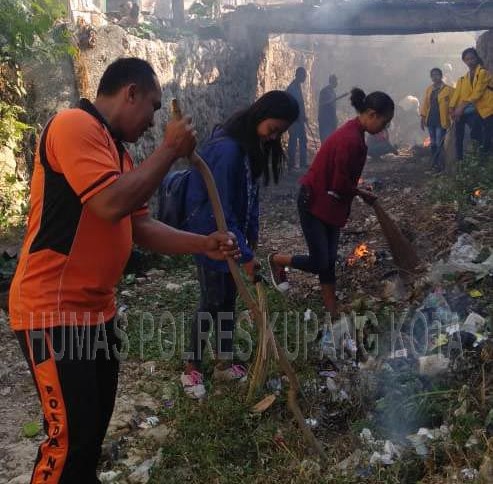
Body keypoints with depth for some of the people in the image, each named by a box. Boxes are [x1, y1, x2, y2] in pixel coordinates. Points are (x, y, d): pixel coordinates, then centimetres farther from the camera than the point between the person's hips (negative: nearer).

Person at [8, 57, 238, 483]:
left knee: (97, 421, 19)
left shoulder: (116, 148, 14)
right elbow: (112, 205, -27)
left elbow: (140, 226, 12)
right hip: (52, 311, -10)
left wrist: (202, 245, 2)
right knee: (70, 436, -3)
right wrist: (170, 150, -17)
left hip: (97, 308, 10)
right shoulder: (74, 125, -15)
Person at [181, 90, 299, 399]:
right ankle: (192, 368, 18)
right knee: (212, 301, 1)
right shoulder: (226, 149, -27)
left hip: (233, 233, 9)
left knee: (229, 299, 15)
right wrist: (246, 255, -26)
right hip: (212, 235, -9)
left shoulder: (253, 145, 3)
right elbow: (219, 210, -28)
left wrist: (252, 237, 8)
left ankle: (225, 364, 28)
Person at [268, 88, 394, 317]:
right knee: (319, 262, -3)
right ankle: (277, 260, 22)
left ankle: (332, 310, 21)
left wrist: (357, 192, 3)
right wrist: (361, 193, -6)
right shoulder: (351, 140, -27)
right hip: (315, 203, -9)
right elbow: (341, 185, -24)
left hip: (330, 203, 9)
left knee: (329, 260, 13)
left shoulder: (354, 133, 4)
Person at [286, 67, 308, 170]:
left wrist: (304, 117, 19)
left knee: (303, 141, 12)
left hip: (299, 120, 10)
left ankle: (303, 164, 18)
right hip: (294, 120, -10)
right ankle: (291, 164, -2)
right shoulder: (292, 88, -14)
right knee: (293, 142, -6)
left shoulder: (297, 87, 16)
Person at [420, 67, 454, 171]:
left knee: (439, 144, -7)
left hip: (441, 121, -5)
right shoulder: (429, 89, 10)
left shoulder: (448, 89, -6)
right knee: (433, 143, 13)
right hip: (431, 120, 5)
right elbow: (425, 104, 9)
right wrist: (423, 118, 4)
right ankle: (435, 163, 22)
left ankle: (437, 163, 3)